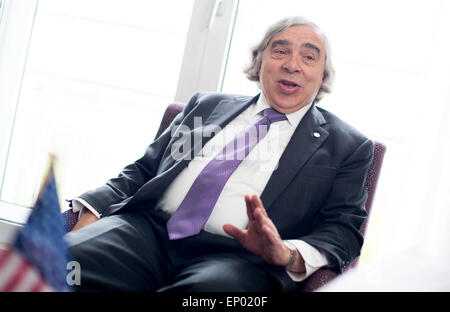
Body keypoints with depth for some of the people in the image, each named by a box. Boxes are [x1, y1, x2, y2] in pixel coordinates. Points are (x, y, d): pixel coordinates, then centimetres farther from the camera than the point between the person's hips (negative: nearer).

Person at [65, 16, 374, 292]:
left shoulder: (348, 146, 14)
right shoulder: (207, 104, 24)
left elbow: (343, 229, 5)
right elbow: (142, 169, 22)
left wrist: (288, 255, -18)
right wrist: (92, 211, 2)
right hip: (146, 228, 3)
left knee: (215, 284, -40)